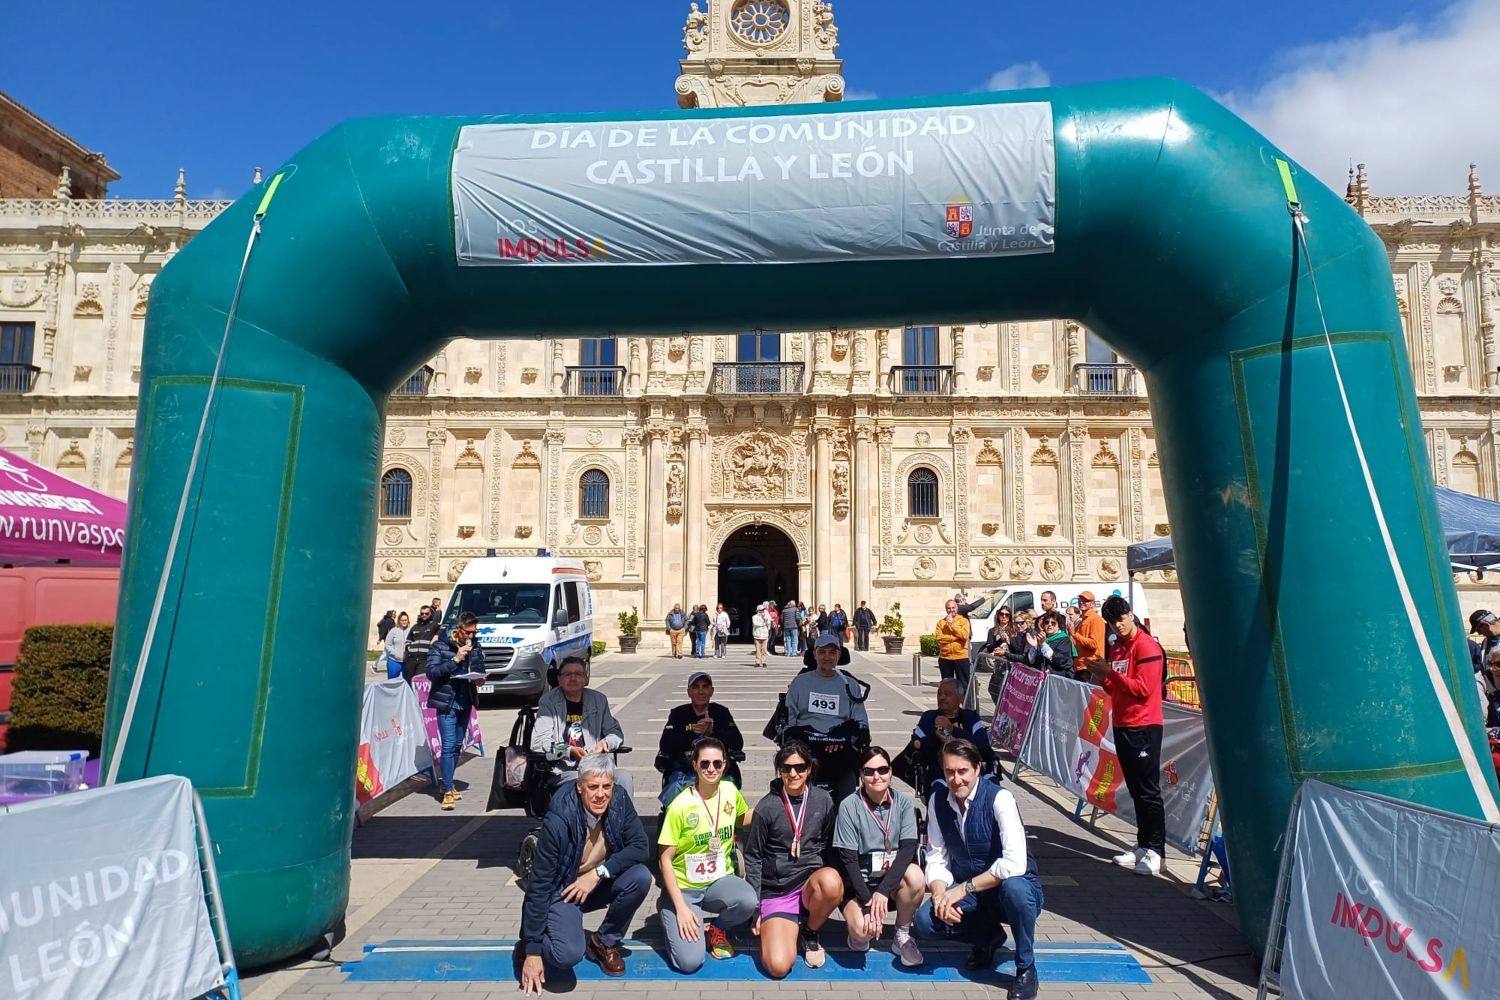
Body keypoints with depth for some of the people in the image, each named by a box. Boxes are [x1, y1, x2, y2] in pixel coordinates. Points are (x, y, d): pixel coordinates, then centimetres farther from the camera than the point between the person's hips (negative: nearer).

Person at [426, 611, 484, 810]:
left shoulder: (475, 647, 5)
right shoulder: (440, 645, -9)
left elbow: (481, 670, 16)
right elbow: (431, 672, -17)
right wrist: (455, 659, -23)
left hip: (465, 703, 5)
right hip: (446, 702, -5)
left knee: (457, 746, 13)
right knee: (448, 746, -9)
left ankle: (447, 784, 26)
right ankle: (448, 791, -6)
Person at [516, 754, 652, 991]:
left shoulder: (619, 804, -17)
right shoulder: (558, 821, -29)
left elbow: (640, 846, -16)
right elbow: (539, 885, -24)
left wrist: (599, 873, -28)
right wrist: (533, 950, -21)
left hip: (600, 884, 5)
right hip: (563, 890, -4)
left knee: (640, 877, -23)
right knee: (569, 955, -28)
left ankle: (604, 942, 2)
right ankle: (529, 944, 8)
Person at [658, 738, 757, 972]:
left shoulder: (730, 791, -5)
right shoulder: (680, 805, -19)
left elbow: (742, 819, 18)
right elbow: (665, 860, -13)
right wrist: (681, 907, -18)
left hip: (720, 880, 4)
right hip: (684, 887, -4)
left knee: (748, 901, -30)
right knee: (690, 962, -20)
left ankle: (716, 927, 4)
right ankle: (675, 916, 12)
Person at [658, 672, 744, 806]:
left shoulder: (721, 712, 11)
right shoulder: (678, 714, 11)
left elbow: (738, 744, -1)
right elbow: (664, 747, -3)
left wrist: (712, 732, -15)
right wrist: (693, 732, -14)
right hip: (681, 769, 0)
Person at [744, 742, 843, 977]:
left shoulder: (822, 800, -2)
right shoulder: (766, 807, -7)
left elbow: (830, 846, 10)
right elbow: (753, 858, 0)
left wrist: (834, 885, 0)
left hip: (812, 881, 2)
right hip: (776, 891, -2)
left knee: (830, 880, -35)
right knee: (777, 966, -22)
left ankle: (810, 932, -3)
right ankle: (790, 927, 14)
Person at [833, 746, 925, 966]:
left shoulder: (904, 803, -4)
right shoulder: (849, 806, -9)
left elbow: (908, 849, -14)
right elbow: (849, 859, -10)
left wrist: (882, 890, -26)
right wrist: (867, 903, -21)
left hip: (894, 881, 2)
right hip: (860, 883, -2)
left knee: (915, 876, -31)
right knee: (862, 930, -31)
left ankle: (902, 936, -4)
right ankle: (859, 933, 8)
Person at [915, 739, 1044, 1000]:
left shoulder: (999, 798, -22)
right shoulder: (937, 800, -7)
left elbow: (1015, 863, -31)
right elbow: (936, 858, -5)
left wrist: (965, 888, -28)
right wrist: (940, 893, -25)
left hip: (1007, 889, -4)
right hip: (966, 892, 4)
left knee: (1014, 887, -38)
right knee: (925, 920, -20)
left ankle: (1026, 968, -9)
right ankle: (989, 935, 11)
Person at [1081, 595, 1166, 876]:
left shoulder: (1147, 646, -11)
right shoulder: (1116, 648, 14)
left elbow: (1143, 688, -18)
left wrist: (1110, 672, -16)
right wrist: (1102, 676, 0)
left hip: (1144, 727, -8)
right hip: (1122, 726, 8)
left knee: (1148, 790, -4)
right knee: (1135, 790, 12)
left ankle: (1155, 850, 2)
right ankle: (1143, 845, 19)